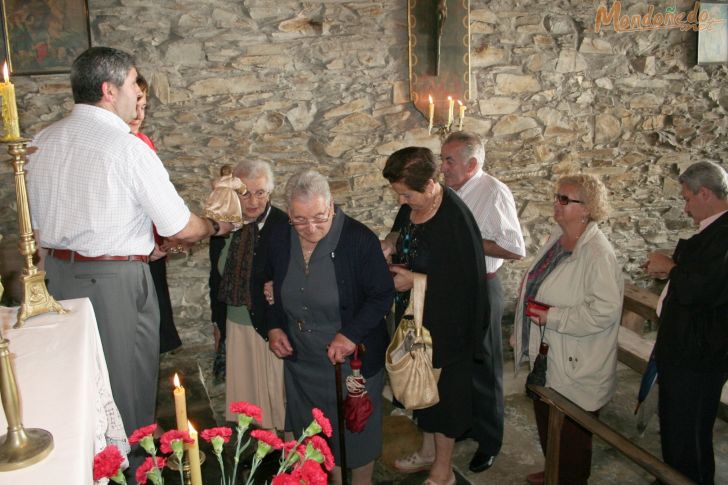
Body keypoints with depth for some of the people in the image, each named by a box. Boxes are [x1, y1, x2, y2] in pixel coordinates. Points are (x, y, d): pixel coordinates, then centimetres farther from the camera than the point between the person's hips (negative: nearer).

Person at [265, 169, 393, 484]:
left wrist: (351, 334, -22)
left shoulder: (360, 239, -19)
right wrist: (274, 327, -1)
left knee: (356, 432, 14)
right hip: (300, 361, 4)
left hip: (352, 361, -4)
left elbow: (383, 295, -13)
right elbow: (272, 289, 13)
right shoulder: (280, 240, -4)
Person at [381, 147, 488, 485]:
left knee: (443, 391, 10)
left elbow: (466, 280, -25)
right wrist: (391, 241, -6)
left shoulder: (455, 219, -28)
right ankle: (428, 450, 45)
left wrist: (416, 280, -23)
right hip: (414, 317, 8)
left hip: (444, 323, -8)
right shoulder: (412, 206, -4)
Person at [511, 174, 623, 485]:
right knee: (546, 421, 25)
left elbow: (605, 310, -29)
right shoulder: (557, 236, 3)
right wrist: (523, 331, 16)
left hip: (574, 366, -8)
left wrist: (552, 317, -24)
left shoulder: (598, 254, -23)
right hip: (545, 355, 9)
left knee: (571, 434, 12)